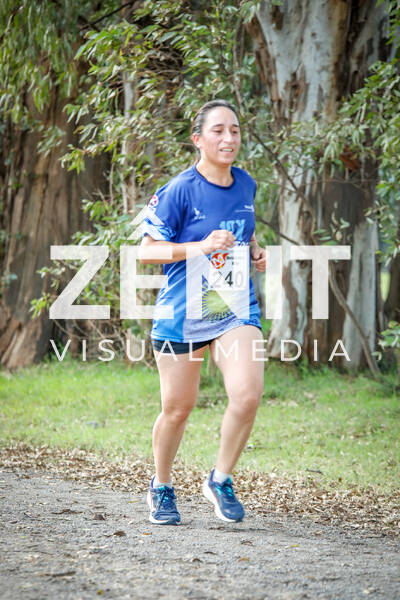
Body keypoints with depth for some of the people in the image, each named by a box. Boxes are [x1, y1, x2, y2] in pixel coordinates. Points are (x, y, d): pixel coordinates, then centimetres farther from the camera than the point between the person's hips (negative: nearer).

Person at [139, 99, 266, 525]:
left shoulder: (245, 185, 5)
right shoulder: (179, 191, -12)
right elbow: (146, 251, -12)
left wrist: (254, 250, 5)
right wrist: (200, 247, -24)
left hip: (236, 310, 4)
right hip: (183, 313, -3)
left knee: (247, 395, -17)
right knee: (177, 409, 6)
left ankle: (220, 480, 4)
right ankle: (161, 488, 32)